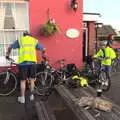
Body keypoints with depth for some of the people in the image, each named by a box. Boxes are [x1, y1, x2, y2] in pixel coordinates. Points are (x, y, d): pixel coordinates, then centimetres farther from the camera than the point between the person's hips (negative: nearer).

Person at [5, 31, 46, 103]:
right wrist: (44, 56, 33)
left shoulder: (20, 40, 12)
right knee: (32, 79, 17)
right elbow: (43, 49, 15)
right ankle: (32, 95, 23)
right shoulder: (35, 40, 15)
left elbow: (10, 47, 8)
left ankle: (22, 98, 13)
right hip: (32, 62, 1)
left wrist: (7, 55, 24)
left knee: (23, 81, 7)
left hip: (23, 62, -1)